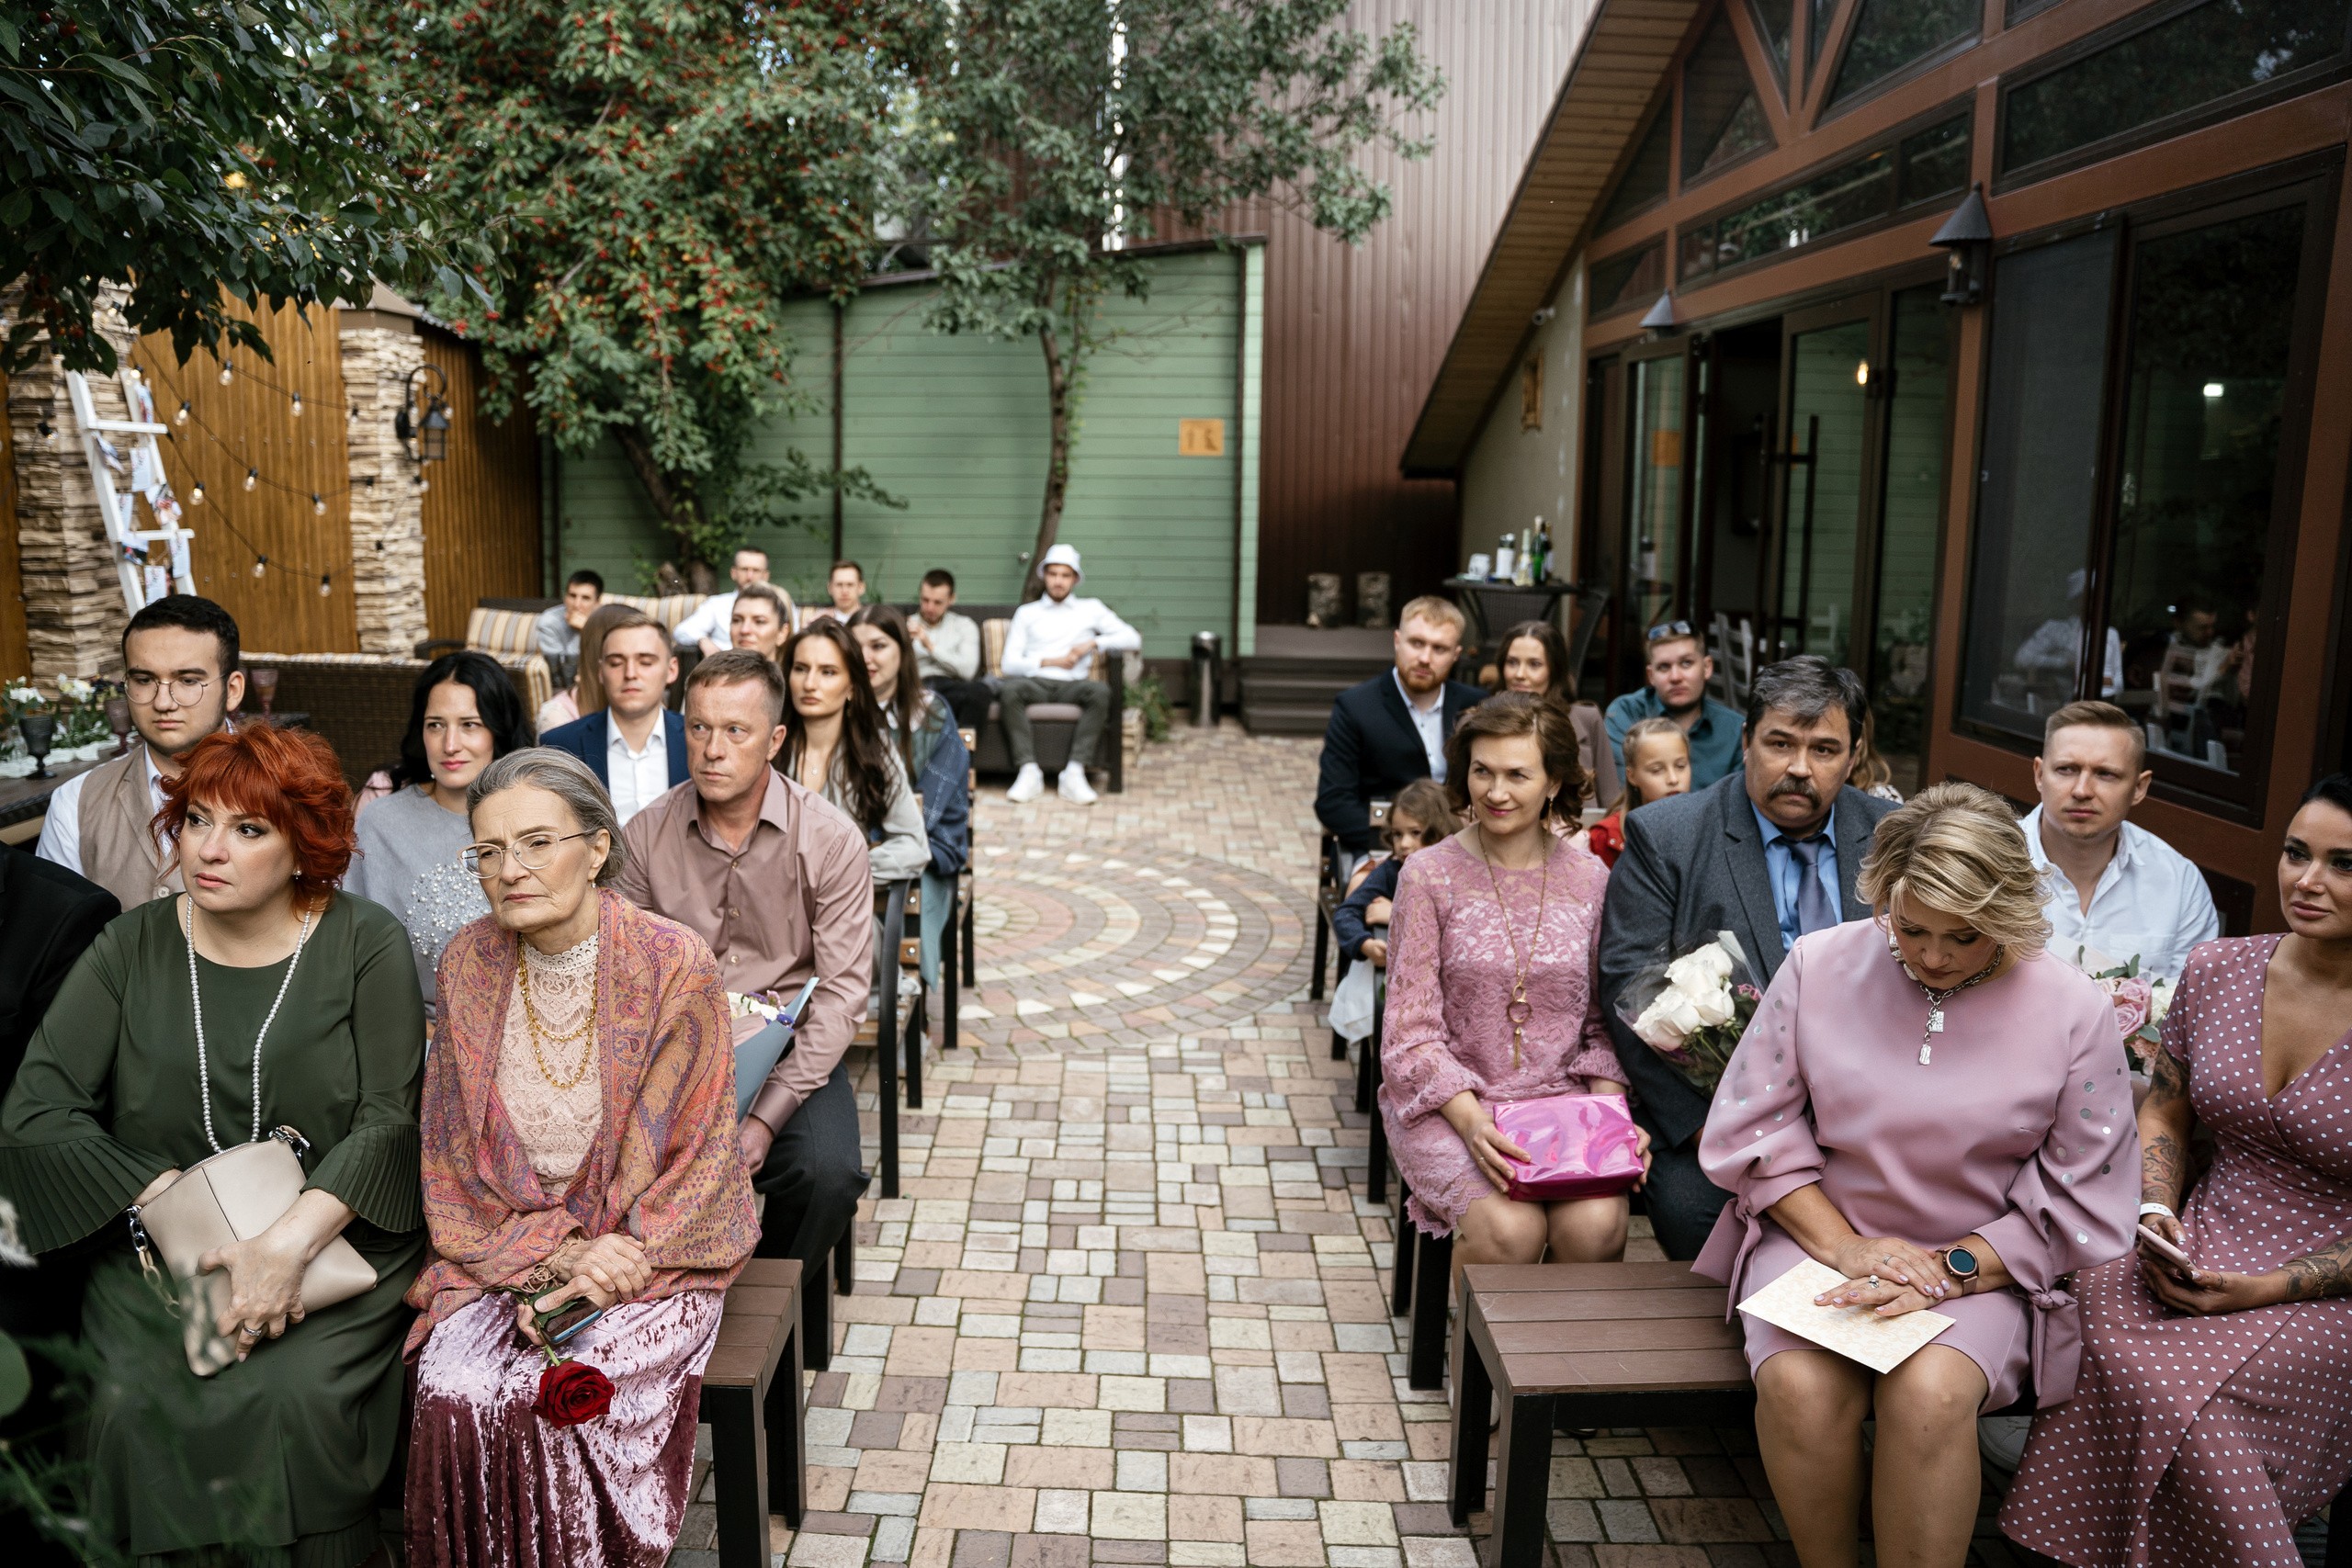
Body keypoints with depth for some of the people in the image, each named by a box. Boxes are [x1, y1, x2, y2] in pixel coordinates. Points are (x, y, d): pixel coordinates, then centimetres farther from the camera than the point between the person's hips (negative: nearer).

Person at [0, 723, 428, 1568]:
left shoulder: (365, 942, -3)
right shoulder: (132, 948, 4)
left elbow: (388, 1119, -7)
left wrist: (290, 1242, -21)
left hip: (336, 1238, -2)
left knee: (299, 1397, -24)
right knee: (135, 1403, -21)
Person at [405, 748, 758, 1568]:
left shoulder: (675, 966, -14)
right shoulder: (468, 966, -2)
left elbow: (695, 1157, -8)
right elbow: (454, 1150, 2)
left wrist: (613, 1256, -17)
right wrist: (551, 1255, -11)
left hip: (650, 1249, -3)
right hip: (501, 1247, 3)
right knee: (453, 1392, -20)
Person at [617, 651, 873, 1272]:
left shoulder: (830, 840, -8)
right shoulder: (645, 836, 0)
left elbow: (843, 989, -10)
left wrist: (766, 1115, -18)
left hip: (792, 1049, -1)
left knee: (826, 1173, -28)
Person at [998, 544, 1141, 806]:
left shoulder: (1091, 609, 20)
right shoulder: (1026, 613, 21)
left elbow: (1133, 639, 9)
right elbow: (1010, 663, 9)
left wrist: (1094, 643, -4)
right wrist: (1051, 661, -4)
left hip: (1072, 685, 0)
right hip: (1035, 683, 0)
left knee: (1101, 691, -35)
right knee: (1008, 688, -35)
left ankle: (1074, 772, -36)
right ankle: (1029, 772, -36)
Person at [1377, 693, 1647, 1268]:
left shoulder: (1589, 879, 4)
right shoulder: (1430, 875, -4)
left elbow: (1604, 1024, 9)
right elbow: (1412, 1033, -6)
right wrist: (1471, 1121, -20)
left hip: (1563, 1096, 2)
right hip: (1447, 1103, -2)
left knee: (1596, 1225, -24)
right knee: (1510, 1229, -26)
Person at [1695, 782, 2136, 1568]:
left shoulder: (2074, 1012, -4)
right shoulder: (1817, 965, -2)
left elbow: (2082, 1208, 0)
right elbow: (1752, 1128, 1)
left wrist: (1948, 1271, -13)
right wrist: (1843, 1247, -10)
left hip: (1984, 1266, 0)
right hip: (1818, 1234, 1)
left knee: (1930, 1394, -31)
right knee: (1800, 1384, -27)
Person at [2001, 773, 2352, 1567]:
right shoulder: (2216, 971, 2)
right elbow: (2164, 1116, 14)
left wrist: (2272, 1287, -15)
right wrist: (2158, 1216, -3)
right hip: (2205, 1252, 4)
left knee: (2175, 1393, -29)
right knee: (2097, 1310, -26)